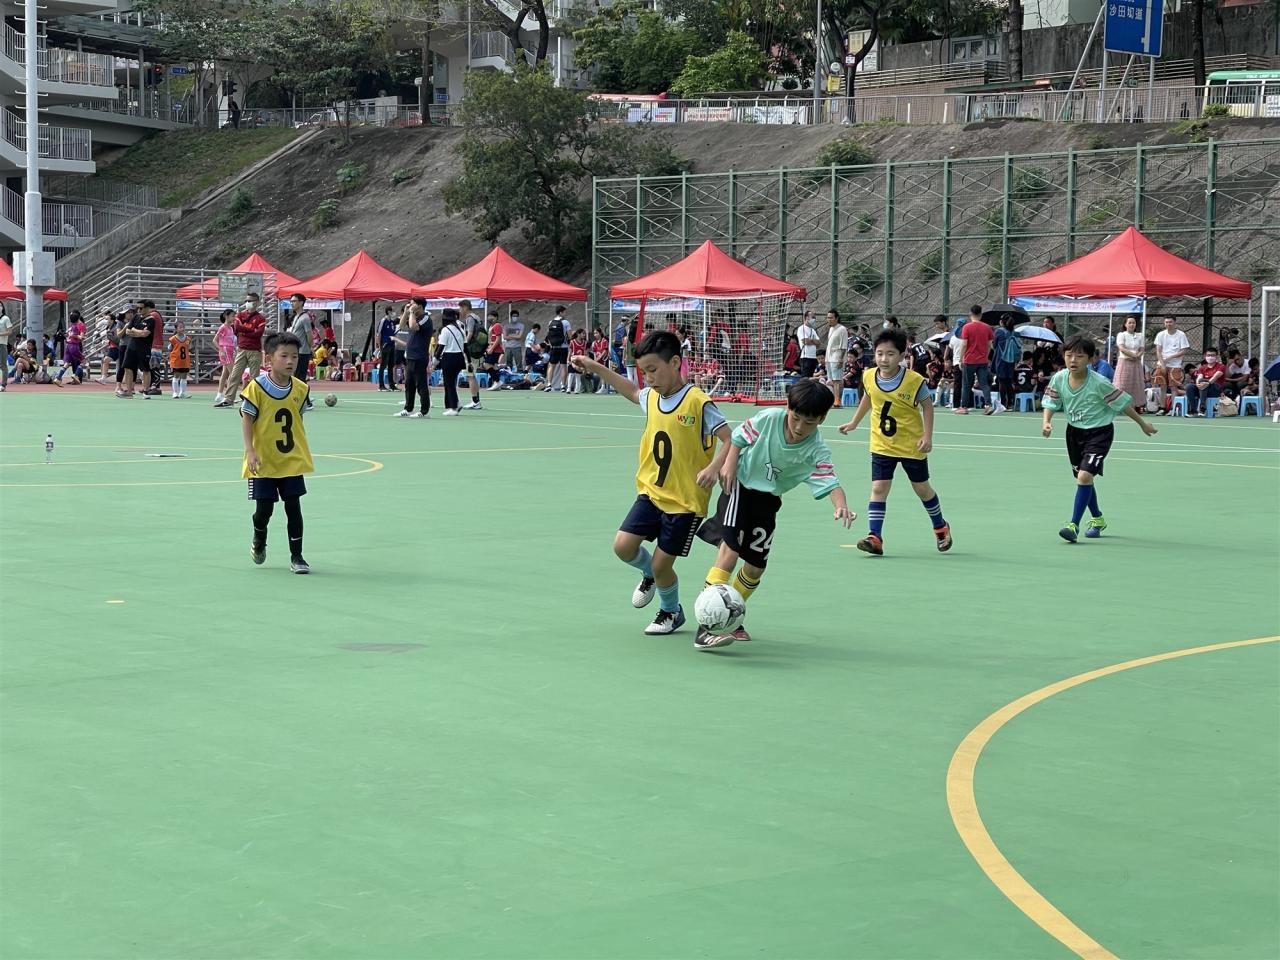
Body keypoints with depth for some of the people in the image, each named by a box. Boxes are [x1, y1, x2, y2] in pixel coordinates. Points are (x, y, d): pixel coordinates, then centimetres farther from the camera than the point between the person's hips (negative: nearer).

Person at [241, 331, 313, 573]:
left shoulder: (301, 389, 0)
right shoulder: (257, 387, -12)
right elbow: (246, 420, -10)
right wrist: (250, 451, -18)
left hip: (292, 460, 3)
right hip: (263, 462, -3)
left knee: (293, 507, 1)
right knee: (264, 508, 2)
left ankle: (296, 557, 8)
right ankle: (259, 542, 33)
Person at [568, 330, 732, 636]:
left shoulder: (698, 403, -17)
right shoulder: (651, 397, 4)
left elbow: (731, 440, -17)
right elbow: (632, 391, 28)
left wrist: (714, 468, -34)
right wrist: (595, 368, 23)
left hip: (685, 500, -6)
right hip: (651, 492, 6)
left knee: (661, 564, 0)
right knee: (623, 546, -8)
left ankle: (672, 612, 30)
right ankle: (650, 574, 26)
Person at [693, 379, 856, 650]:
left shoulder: (817, 452, -18)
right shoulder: (768, 419, -19)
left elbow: (830, 483, -30)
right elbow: (739, 436, -2)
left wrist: (842, 506, -49)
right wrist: (730, 463, -13)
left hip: (768, 498, 3)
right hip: (739, 485, -3)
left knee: (755, 566, 3)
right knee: (731, 546, -21)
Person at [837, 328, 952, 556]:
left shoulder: (914, 381, -19)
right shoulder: (869, 377, -8)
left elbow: (927, 405, -6)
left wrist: (927, 436, -13)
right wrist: (854, 423, 22)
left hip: (912, 445, -2)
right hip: (881, 445, 2)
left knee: (922, 488, 12)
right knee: (878, 488, -9)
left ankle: (941, 528, 36)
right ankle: (875, 538, -11)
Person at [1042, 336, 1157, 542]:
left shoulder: (1099, 384, -23)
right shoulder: (1059, 379, -11)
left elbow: (1123, 403, -12)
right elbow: (1051, 402, 2)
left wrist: (1143, 424, -2)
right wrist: (1047, 422, -18)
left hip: (1099, 432, -5)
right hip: (1075, 431, 6)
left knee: (1084, 476, -19)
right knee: (1083, 478, 17)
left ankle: (1074, 525, -14)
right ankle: (1097, 519, 39)